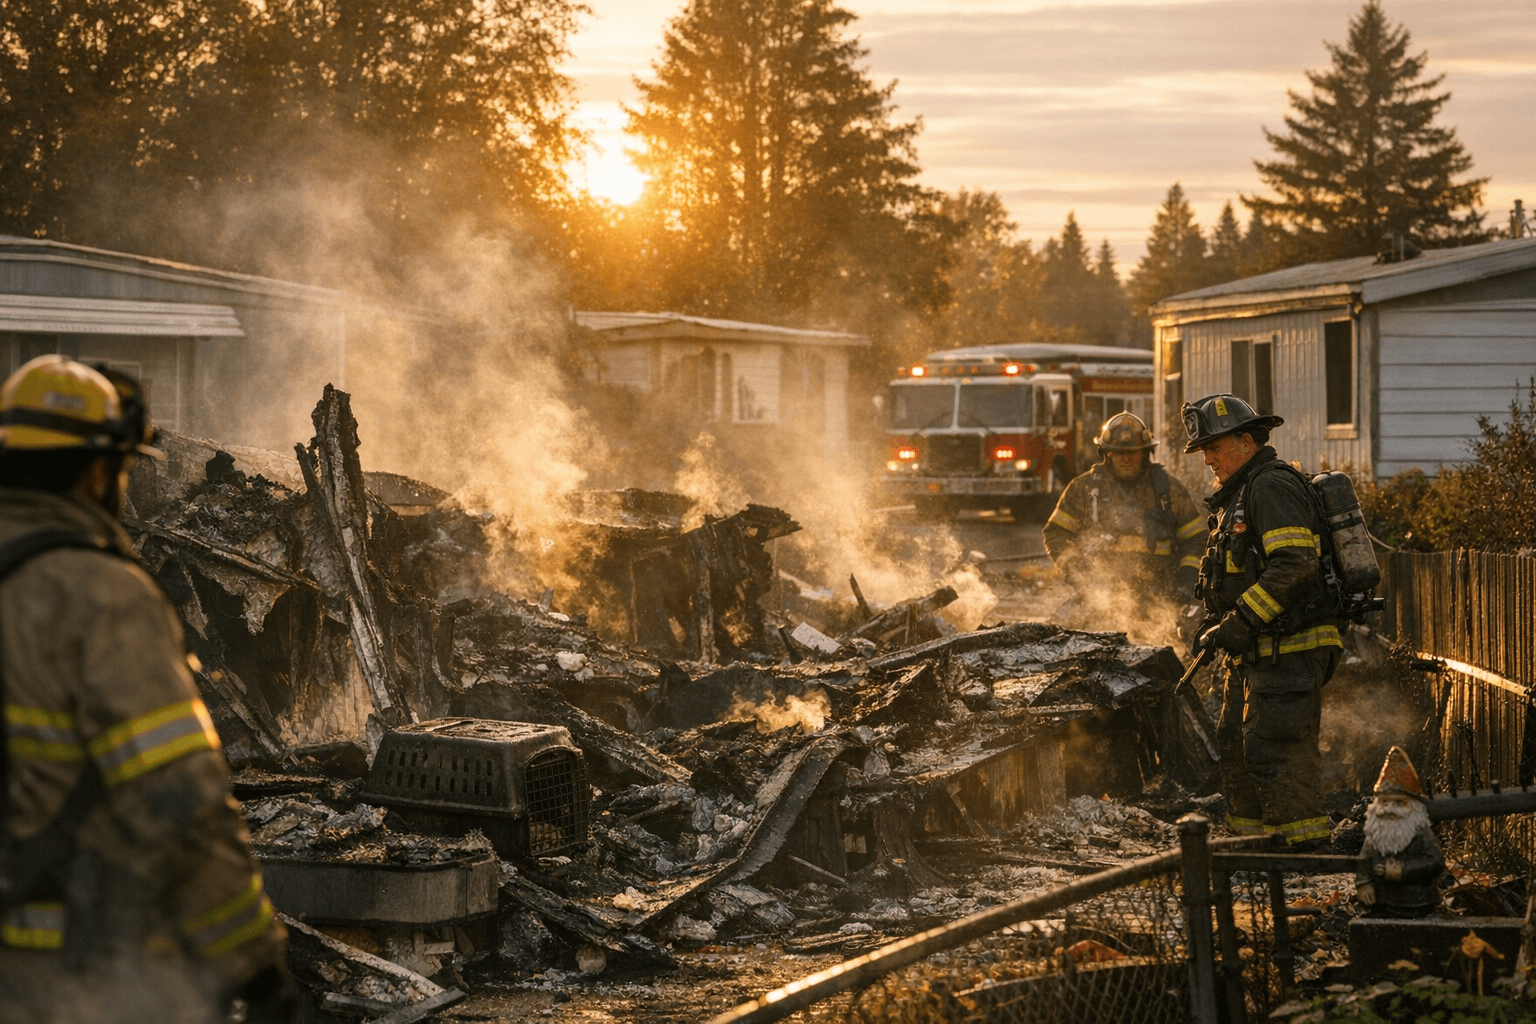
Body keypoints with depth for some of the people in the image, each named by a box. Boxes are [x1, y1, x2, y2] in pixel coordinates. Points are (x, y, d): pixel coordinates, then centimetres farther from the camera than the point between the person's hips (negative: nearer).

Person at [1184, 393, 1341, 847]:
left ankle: (1305, 846, -10)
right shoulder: (1238, 494, 20)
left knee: (1276, 748, -13)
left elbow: (1294, 563, -25)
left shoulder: (1273, 486, -13)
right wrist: (1214, 623, 12)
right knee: (1236, 744, 14)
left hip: (1289, 651, -11)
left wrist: (1237, 622, -24)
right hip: (1256, 652, 11)